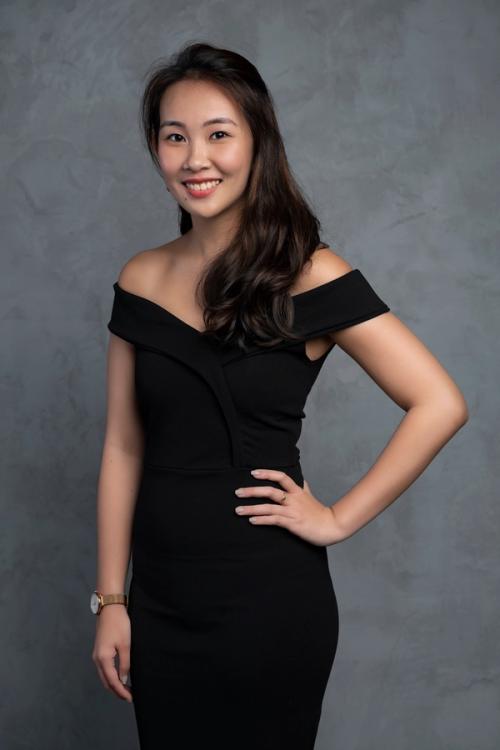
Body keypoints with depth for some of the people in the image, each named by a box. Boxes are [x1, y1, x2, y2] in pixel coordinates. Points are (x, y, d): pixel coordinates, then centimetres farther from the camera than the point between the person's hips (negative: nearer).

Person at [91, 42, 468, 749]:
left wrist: (338, 518, -12)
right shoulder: (141, 281, 3)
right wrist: (111, 600, 3)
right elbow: (123, 447, 4)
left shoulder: (309, 275, -10)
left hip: (268, 601, -4)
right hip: (159, 602, 4)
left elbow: (440, 405, -14)